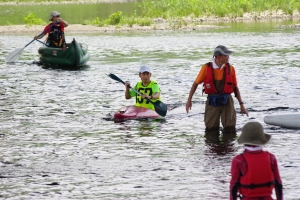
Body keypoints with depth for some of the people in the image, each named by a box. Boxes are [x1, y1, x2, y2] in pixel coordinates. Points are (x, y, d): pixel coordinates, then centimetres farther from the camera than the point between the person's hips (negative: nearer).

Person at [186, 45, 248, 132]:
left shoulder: (230, 69, -1)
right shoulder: (206, 68, -6)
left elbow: (235, 88, 8)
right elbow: (196, 83, 6)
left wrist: (242, 105, 4)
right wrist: (189, 100, 4)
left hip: (226, 102, 1)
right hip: (212, 102, -1)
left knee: (230, 129, -5)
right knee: (211, 130, 0)